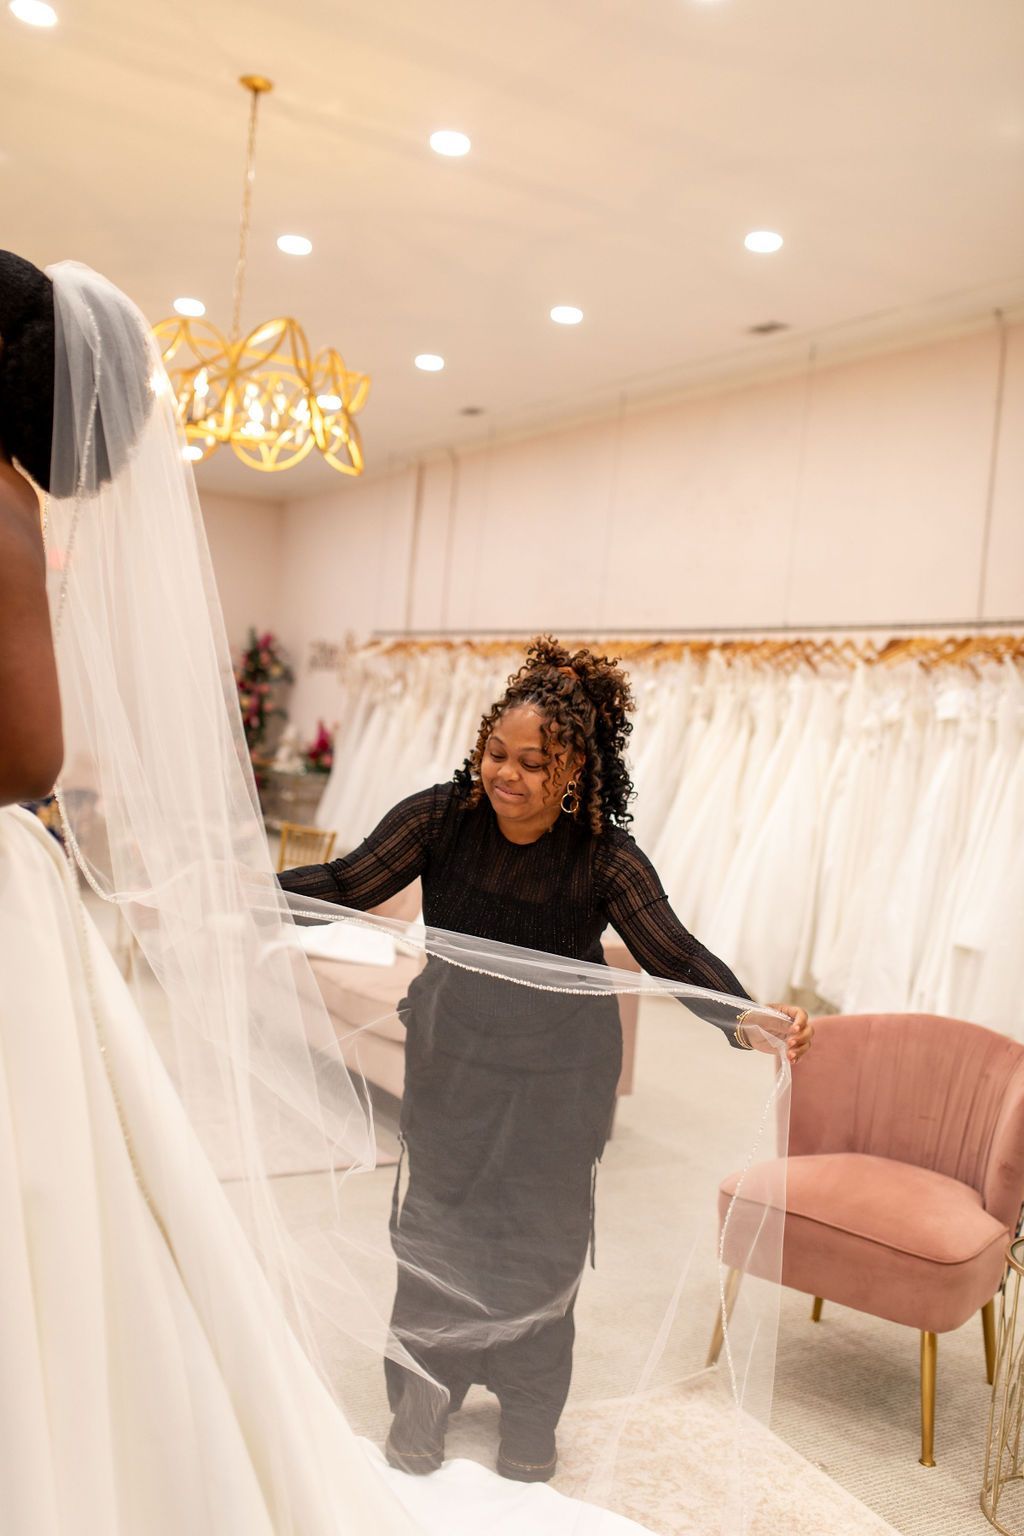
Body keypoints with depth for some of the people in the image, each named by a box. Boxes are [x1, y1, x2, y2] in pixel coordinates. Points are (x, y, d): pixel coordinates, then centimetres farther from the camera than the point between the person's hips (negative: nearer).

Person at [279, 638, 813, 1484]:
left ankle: (530, 1420, 36)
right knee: (439, 1219, 11)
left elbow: (677, 954, -23)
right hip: (455, 1055, 1)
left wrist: (750, 1018, -41)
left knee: (542, 1230, 11)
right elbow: (346, 886, -15)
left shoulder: (604, 857, -22)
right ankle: (421, 1410, 34)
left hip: (558, 1071, -1)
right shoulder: (441, 817, -19)